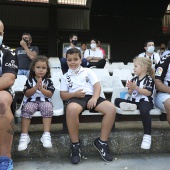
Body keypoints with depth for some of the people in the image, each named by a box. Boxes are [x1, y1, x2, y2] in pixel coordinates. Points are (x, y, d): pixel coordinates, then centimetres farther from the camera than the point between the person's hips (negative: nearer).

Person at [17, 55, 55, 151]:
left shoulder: (48, 81, 7)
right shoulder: (30, 80, 7)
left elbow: (50, 94, -3)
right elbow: (27, 94, -1)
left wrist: (41, 88, -17)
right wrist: (36, 87, -14)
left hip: (45, 101, 0)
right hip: (31, 101, 0)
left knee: (48, 107, -34)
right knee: (27, 108, -32)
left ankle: (46, 135, -31)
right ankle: (24, 136, -26)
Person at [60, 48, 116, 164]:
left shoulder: (88, 71, 21)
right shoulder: (65, 77, 21)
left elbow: (97, 86, 8)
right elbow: (63, 95, 12)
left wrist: (94, 98, -13)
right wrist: (74, 94, -10)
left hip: (91, 97, 2)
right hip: (76, 98, -1)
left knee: (111, 108, -26)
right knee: (71, 109, -40)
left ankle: (102, 142, -10)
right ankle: (75, 144, -19)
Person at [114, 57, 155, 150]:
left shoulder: (149, 79, -3)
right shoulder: (134, 79, 13)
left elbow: (148, 93, -15)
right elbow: (130, 93, 12)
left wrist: (136, 88, -20)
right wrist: (131, 88, -10)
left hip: (145, 101, -6)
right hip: (133, 101, 6)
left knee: (144, 110, -39)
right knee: (117, 100, -5)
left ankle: (147, 135, -29)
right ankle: (130, 106, -32)